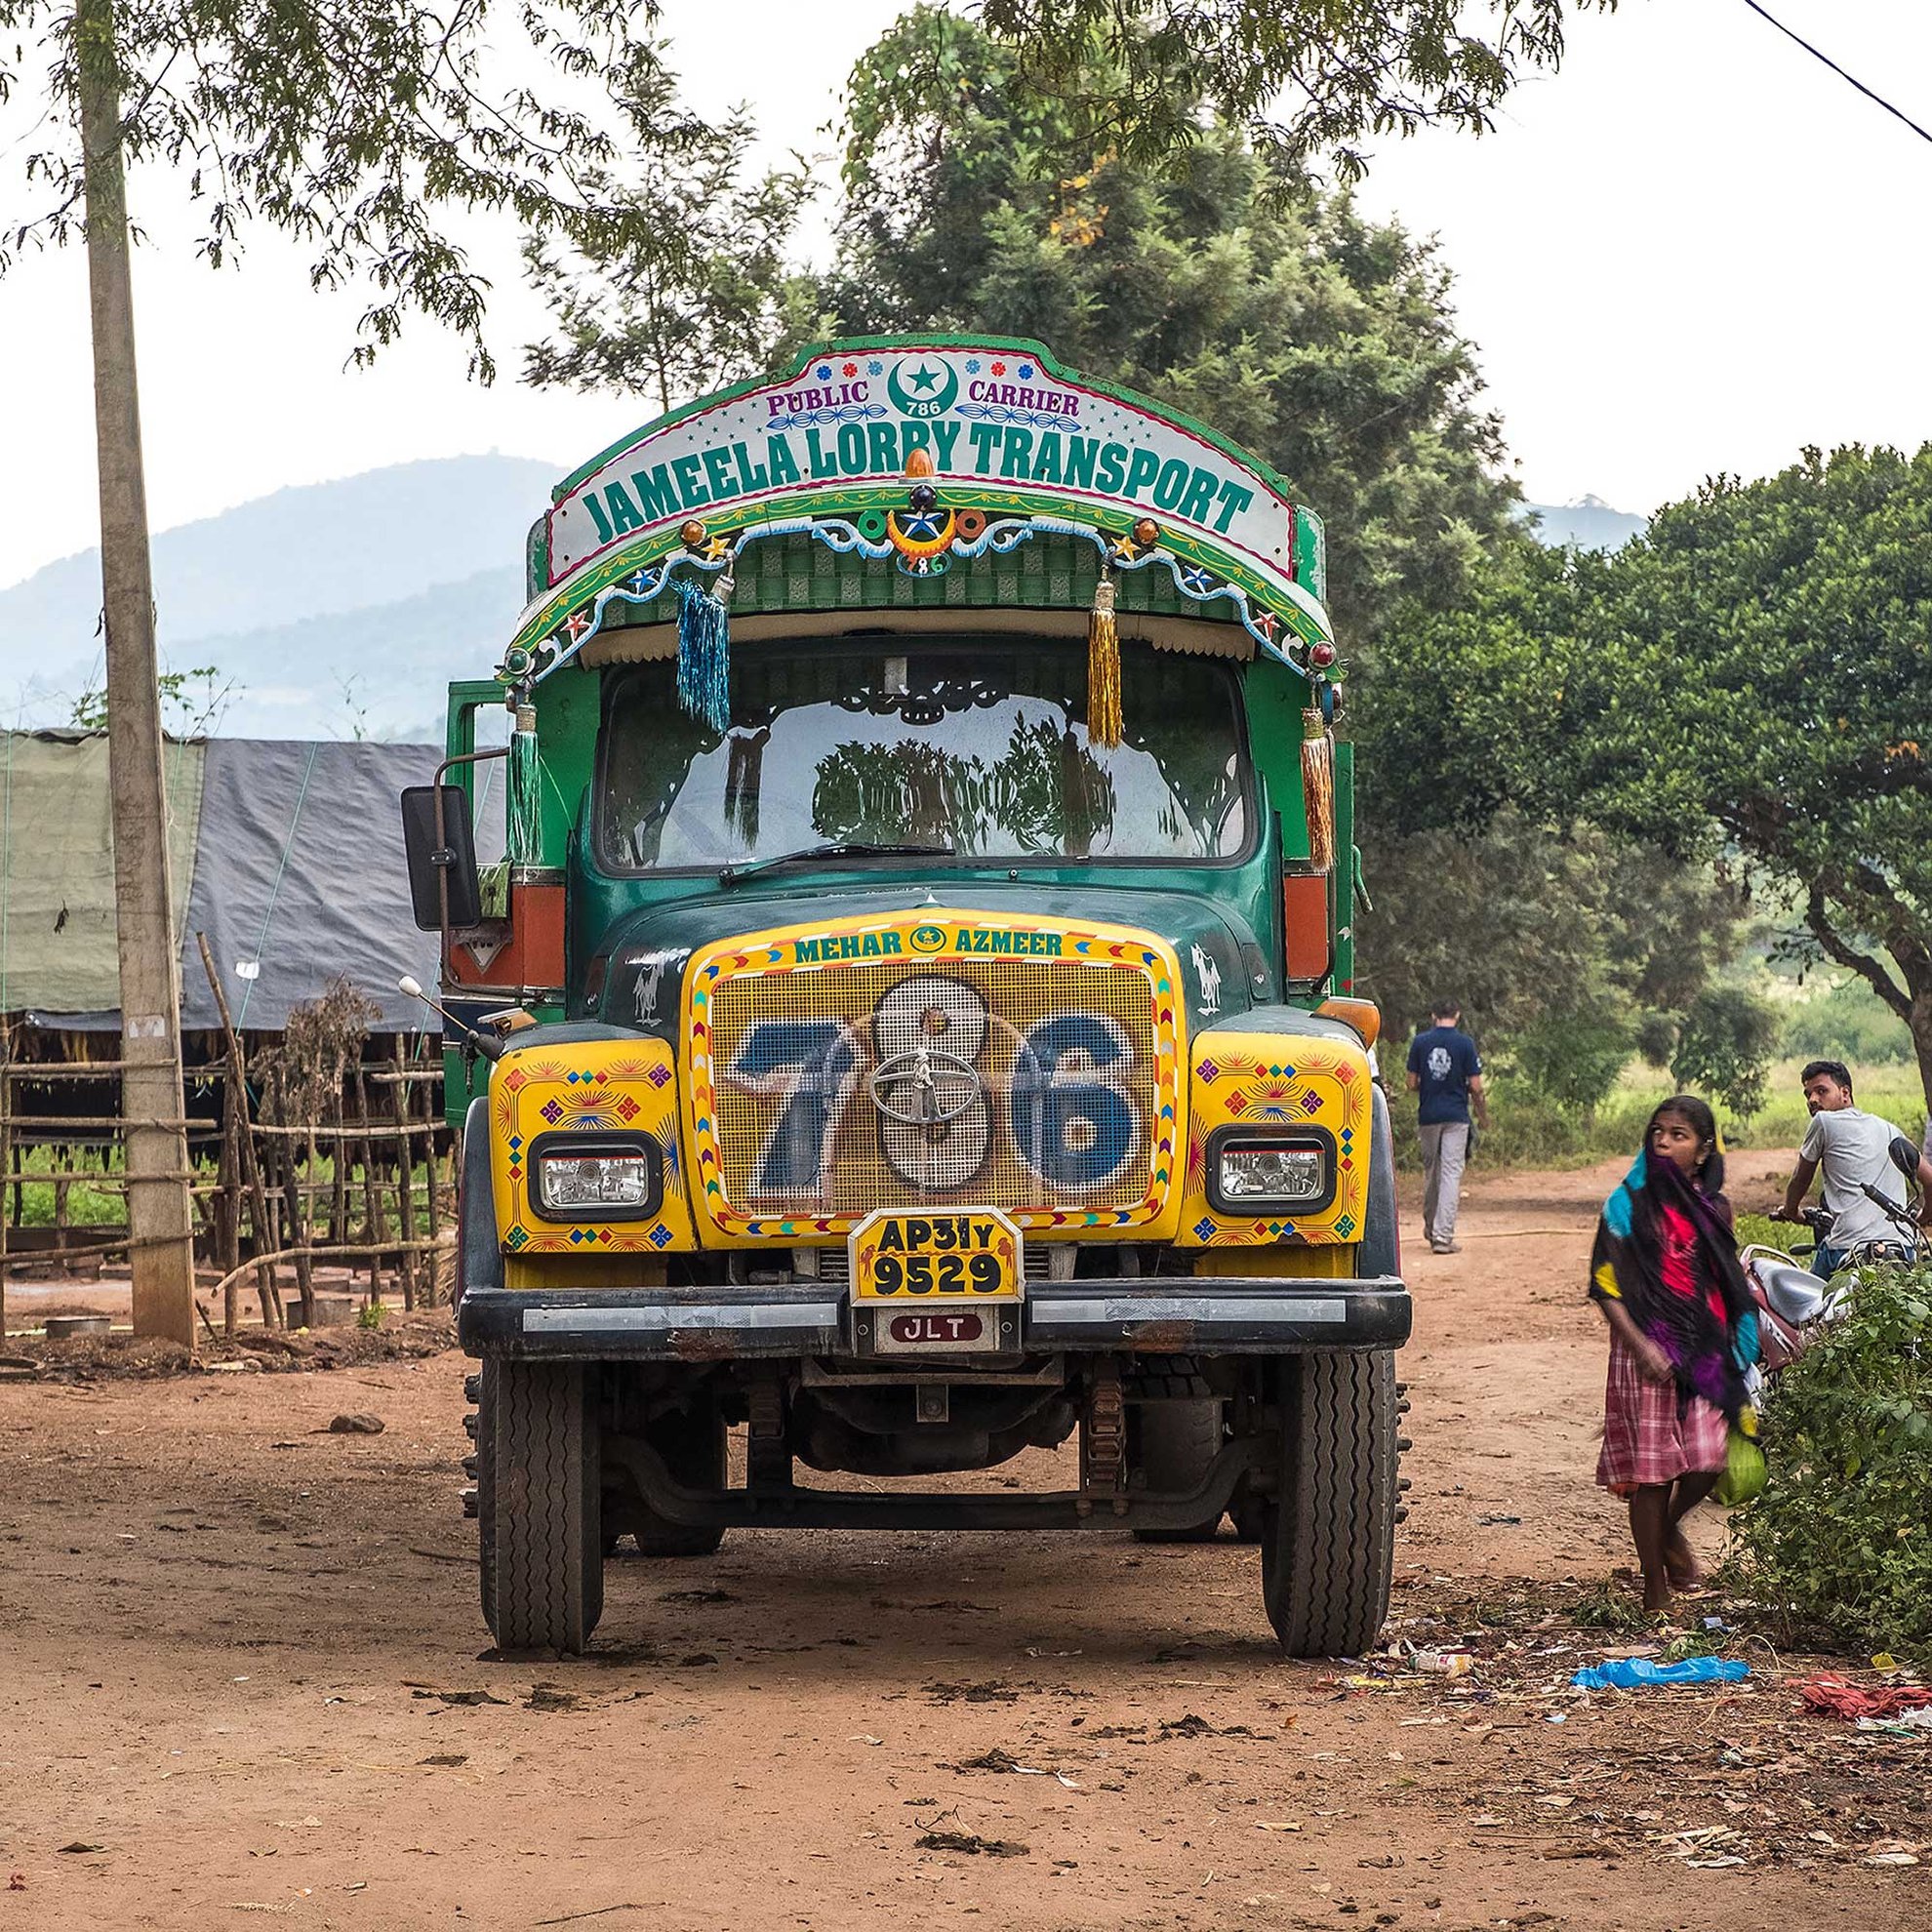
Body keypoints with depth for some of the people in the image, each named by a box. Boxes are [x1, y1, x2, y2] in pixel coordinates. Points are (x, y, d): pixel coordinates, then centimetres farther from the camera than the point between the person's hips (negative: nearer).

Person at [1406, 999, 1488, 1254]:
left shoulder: (1420, 1042, 0)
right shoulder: (1464, 1043, -6)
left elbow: (1412, 1084, 2)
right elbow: (1475, 1087, -6)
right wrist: (1483, 1115, 10)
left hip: (1428, 1115, 3)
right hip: (1456, 1115, -3)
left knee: (1430, 1171, 16)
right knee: (1451, 1173, -3)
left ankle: (1431, 1229, 27)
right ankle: (1443, 1236, -10)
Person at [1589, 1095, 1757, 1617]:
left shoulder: (1714, 1208, 10)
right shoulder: (1631, 1206, -4)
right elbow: (1606, 1286, -8)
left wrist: (1741, 1353, 15)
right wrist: (1642, 1347, -19)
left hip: (1707, 1354, 4)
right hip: (1649, 1355, -4)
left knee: (1706, 1464, -3)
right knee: (1652, 1472, -3)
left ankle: (1669, 1528, 30)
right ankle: (1655, 1589, 9)